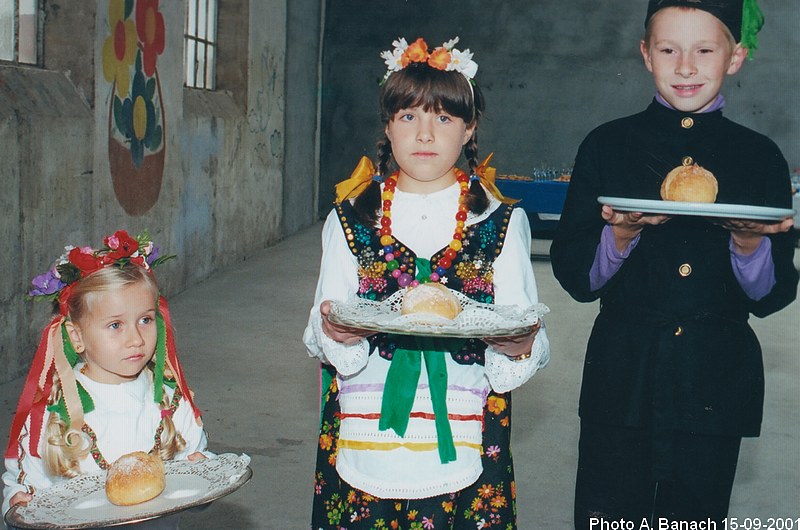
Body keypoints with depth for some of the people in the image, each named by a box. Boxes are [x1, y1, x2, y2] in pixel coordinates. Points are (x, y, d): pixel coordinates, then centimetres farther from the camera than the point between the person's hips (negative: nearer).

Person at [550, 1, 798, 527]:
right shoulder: (607, 146, 2)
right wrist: (622, 235, -20)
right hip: (622, 381, -1)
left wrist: (750, 244, -18)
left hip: (717, 388, 1)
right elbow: (573, 275, -1)